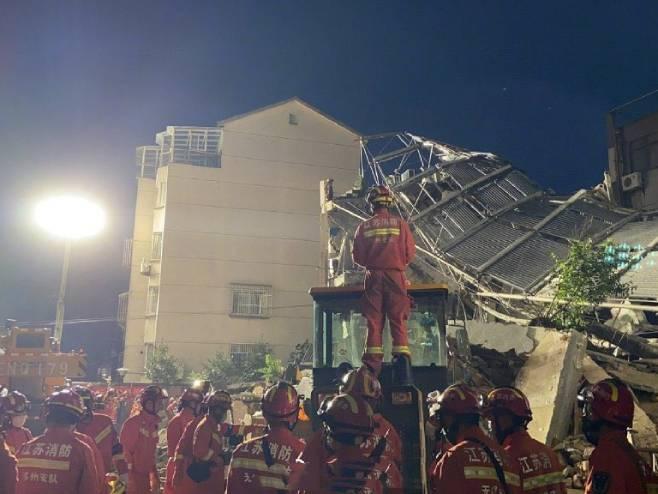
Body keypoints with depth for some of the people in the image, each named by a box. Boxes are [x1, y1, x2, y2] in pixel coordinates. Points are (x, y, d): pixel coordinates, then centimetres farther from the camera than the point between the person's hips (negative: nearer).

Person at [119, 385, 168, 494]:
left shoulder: (153, 423, 9)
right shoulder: (132, 423, -16)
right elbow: (125, 450, -17)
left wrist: (154, 475, 14)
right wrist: (126, 476, -18)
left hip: (147, 475, 8)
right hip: (133, 476, -8)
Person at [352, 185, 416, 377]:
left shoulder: (364, 227, 4)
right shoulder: (400, 223, 2)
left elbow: (357, 256, 5)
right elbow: (410, 252, 0)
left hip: (373, 276, 1)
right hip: (395, 275, -1)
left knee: (373, 320, 3)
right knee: (398, 318, 3)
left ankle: (373, 361, 0)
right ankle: (401, 354, -8)